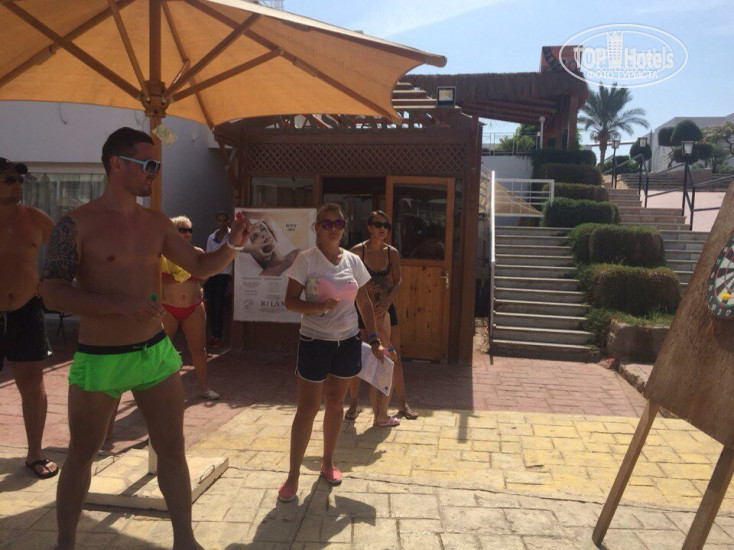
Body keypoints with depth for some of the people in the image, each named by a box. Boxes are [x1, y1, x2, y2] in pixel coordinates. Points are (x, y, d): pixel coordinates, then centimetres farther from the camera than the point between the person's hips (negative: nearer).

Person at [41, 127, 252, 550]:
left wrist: (231, 247, -8)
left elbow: (201, 266, 12)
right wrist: (120, 304, -29)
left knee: (173, 449, 8)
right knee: (82, 455, 14)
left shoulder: (157, 224, 5)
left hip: (156, 353, 4)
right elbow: (53, 292, -16)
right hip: (98, 360, -4)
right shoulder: (77, 224, -10)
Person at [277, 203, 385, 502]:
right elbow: (290, 301, -9)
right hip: (314, 342, -4)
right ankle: (293, 475, 14)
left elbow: (364, 303, 11)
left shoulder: (353, 261, 5)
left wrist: (374, 339, 7)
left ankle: (328, 463, 33)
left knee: (335, 404, 15)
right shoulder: (306, 259, -7)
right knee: (307, 408, 1)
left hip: (348, 342, 4)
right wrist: (318, 307, -27)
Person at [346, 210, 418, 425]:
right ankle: (354, 403, 20)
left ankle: (403, 403, 19)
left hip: (386, 307, 3)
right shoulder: (358, 251, -8)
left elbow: (397, 281, -1)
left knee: (394, 357, 6)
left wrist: (387, 300, -17)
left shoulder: (392, 252, 2)